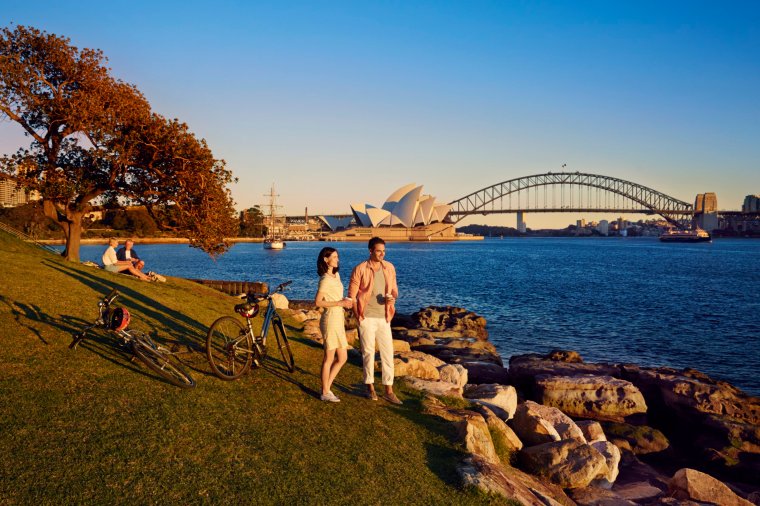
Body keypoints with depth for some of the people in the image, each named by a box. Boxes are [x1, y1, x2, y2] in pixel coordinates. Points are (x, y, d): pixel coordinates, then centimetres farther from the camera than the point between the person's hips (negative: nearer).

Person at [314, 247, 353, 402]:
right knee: (329, 358, 2)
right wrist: (340, 303, -20)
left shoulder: (336, 275, 12)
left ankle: (327, 388, 22)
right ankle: (325, 393, 14)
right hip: (330, 320, -9)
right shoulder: (325, 279, -15)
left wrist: (345, 301, 3)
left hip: (338, 320, 9)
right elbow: (318, 302, -20)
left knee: (342, 358, 12)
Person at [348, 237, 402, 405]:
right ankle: (370, 386, 21)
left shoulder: (389, 268, 4)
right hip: (367, 318, -3)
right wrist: (358, 317, -8)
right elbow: (352, 295, -5)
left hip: (384, 318, 4)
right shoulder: (360, 269, -8)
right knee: (368, 352, 6)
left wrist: (392, 297, -12)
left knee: (387, 353, 3)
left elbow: (394, 289, 12)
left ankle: (389, 390, 10)